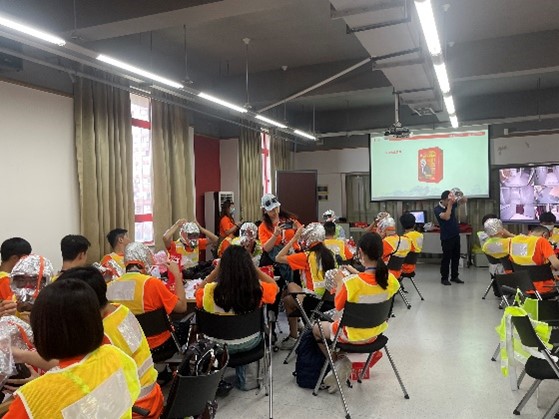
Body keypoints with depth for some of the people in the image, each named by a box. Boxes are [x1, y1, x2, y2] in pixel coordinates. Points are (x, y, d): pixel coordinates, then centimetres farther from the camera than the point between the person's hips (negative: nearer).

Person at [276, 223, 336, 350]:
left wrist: (294, 238, -10)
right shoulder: (329, 254, 1)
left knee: (287, 301, 23)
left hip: (313, 301, -6)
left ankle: (293, 337, 26)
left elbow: (279, 258, -12)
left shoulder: (307, 256, -16)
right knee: (291, 285, 25)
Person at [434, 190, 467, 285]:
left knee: (456, 257, 12)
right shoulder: (437, 209, -16)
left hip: (456, 235, 6)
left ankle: (454, 276, 23)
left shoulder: (452, 204, 1)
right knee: (446, 258, 0)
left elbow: (464, 200, 2)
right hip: (446, 238, -6)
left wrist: (460, 196, -20)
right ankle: (444, 278, 10)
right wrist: (449, 204, -27)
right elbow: (446, 217, -31)